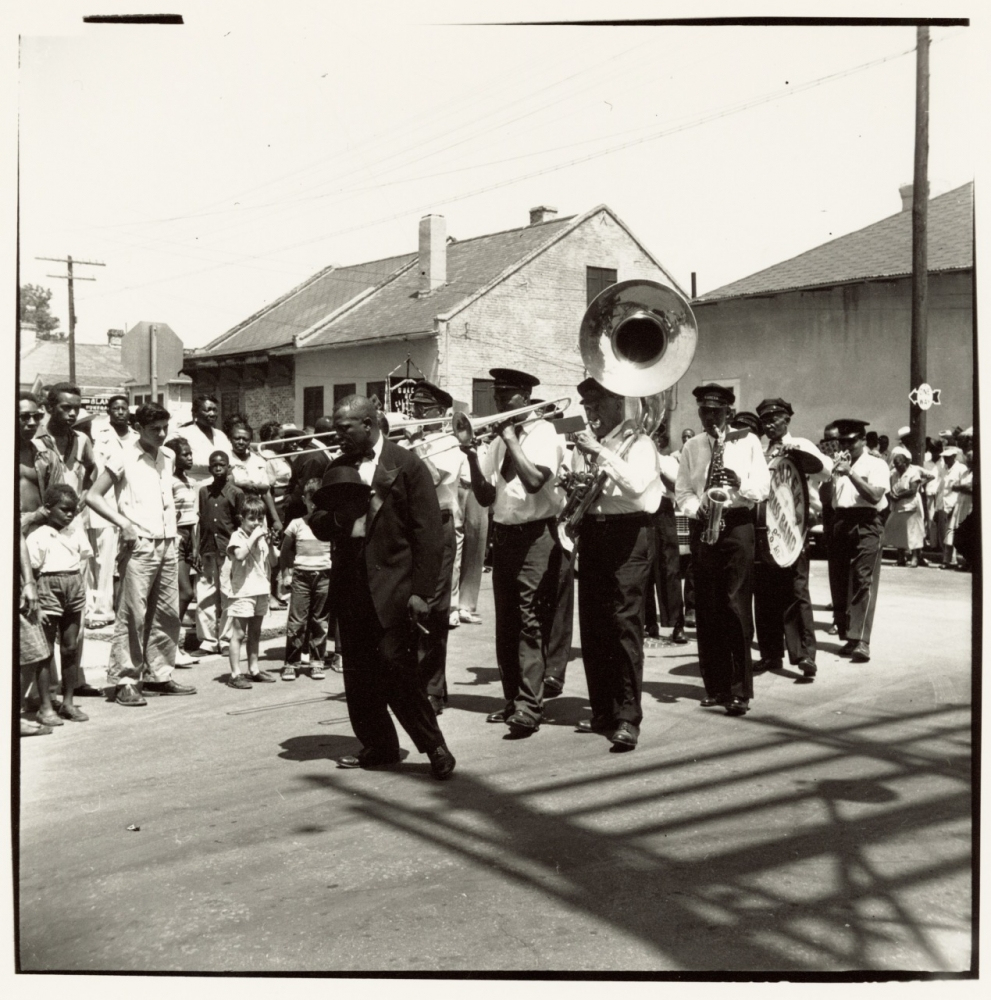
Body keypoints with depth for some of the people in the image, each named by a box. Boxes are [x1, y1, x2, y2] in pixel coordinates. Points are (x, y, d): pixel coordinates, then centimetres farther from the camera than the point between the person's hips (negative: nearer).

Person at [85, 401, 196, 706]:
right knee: (133, 615, -6)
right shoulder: (124, 459, -5)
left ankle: (159, 675, 18)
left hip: (167, 545, 6)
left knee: (168, 613, 9)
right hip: (139, 545, -6)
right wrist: (124, 523, -15)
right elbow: (93, 496, -6)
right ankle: (124, 681, -1)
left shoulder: (167, 457, 13)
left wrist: (173, 526, 12)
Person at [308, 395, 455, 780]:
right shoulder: (338, 469, 14)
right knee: (357, 671, 8)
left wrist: (420, 591, -13)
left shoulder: (407, 465, -5)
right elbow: (319, 525, 15)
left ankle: (434, 745, 1)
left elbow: (428, 533, -8)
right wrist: (337, 517, -9)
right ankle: (378, 746, 21)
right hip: (350, 583, 6)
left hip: (393, 581, -6)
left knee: (395, 663, -12)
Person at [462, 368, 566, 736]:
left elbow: (535, 480, -22)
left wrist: (511, 439, -15)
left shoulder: (543, 433, -5)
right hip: (503, 535, 7)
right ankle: (512, 699, 18)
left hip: (536, 536, -7)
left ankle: (529, 706, -15)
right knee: (506, 623, 9)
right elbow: (485, 497, 7)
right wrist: (471, 454, -5)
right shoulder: (495, 440, 11)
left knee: (531, 622, -12)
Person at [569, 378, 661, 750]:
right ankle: (602, 712, 17)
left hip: (628, 536, -7)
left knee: (624, 624, -11)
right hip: (592, 534, 7)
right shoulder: (586, 445, 17)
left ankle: (628, 719, -9)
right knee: (592, 626, 7)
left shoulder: (639, 443, -2)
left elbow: (636, 484, -20)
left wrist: (601, 451, -20)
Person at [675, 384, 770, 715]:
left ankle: (740, 691, -6)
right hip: (702, 528, 3)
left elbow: (763, 487, 0)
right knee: (707, 610, 3)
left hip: (737, 525, -3)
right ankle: (715, 685, 11)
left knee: (736, 607, -9)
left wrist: (740, 485, -19)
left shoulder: (747, 441, 6)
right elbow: (681, 491, 8)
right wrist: (697, 508, -12)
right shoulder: (691, 447, 13)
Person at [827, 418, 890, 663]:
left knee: (863, 583, -13)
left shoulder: (876, 464, 0)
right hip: (839, 524, 6)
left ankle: (862, 642, -19)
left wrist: (850, 473, -17)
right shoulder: (838, 464, 18)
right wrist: (834, 473, 3)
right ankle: (847, 636, 16)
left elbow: (875, 496, -15)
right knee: (839, 583, 7)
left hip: (866, 525, -6)